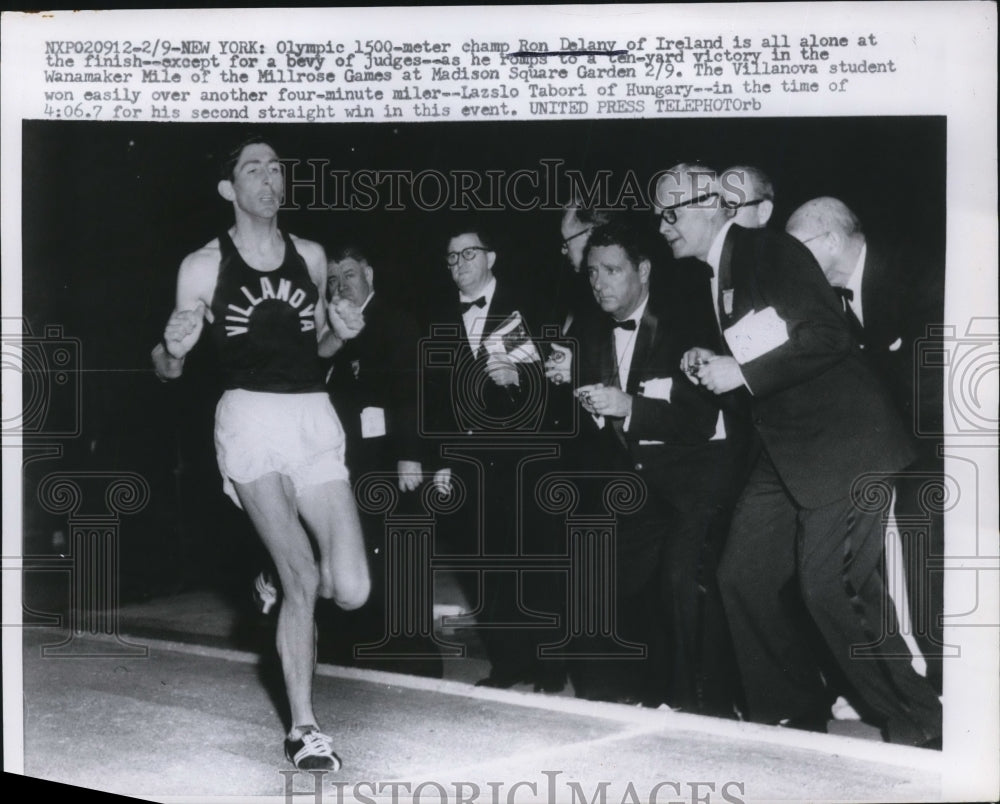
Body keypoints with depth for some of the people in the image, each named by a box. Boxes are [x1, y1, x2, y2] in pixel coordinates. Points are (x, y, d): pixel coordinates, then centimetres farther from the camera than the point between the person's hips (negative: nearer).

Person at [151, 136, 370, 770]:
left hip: (315, 418, 4)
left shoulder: (311, 257, 12)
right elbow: (168, 370, 6)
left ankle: (284, 583, 30)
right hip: (250, 417, -3)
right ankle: (304, 728, -1)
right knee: (303, 578, -15)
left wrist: (339, 334, 2)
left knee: (351, 591, -6)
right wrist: (173, 350, -17)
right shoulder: (203, 266, 2)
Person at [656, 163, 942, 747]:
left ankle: (919, 728, 3)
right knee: (742, 578, 7)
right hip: (785, 453, 9)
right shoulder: (716, 276, 17)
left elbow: (829, 334, -19)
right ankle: (790, 716, 20)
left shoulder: (772, 250, -10)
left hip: (842, 441, -9)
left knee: (832, 587, -13)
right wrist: (710, 367, 6)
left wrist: (743, 373, -18)